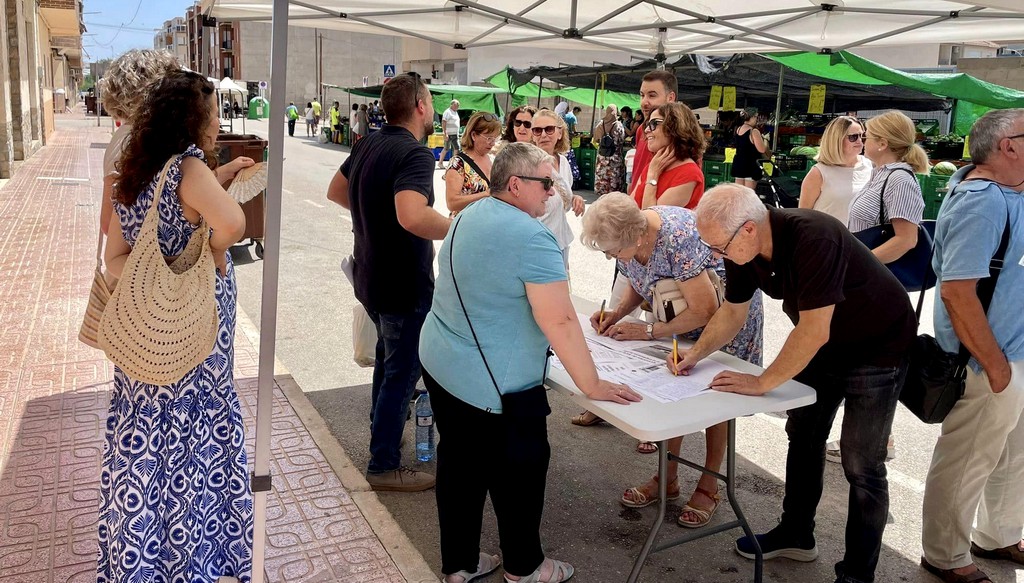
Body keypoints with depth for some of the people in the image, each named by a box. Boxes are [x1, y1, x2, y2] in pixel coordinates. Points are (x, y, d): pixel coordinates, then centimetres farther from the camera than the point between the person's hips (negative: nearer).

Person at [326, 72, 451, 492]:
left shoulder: (368, 144, 4)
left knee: (389, 356, 28)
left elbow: (336, 192, 18)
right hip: (404, 284, -9)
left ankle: (381, 426, 47)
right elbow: (413, 217, -40)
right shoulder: (415, 154, -23)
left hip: (371, 277, 9)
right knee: (403, 370, 4)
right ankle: (384, 466, 16)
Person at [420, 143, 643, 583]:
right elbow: (560, 322, -24)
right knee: (517, 473, 12)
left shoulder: (469, 216, 7)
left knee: (459, 464, 19)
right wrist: (592, 387, -16)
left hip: (440, 363, 9)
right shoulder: (532, 237, -22)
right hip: (492, 385, -9)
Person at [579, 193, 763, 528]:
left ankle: (709, 486, 18)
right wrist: (617, 314, -14)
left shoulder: (678, 240, -38)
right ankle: (668, 478, 21)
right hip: (681, 315, 7)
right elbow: (639, 284, 4)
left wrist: (648, 332, -26)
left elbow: (705, 311, -32)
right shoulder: (626, 237, -15)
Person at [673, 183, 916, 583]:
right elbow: (732, 311, 3)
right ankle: (796, 535, 34)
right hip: (821, 346, 8)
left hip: (878, 348, -8)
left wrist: (763, 382, -27)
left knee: (861, 464, -4)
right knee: (803, 437, 16)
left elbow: (814, 331, -34)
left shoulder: (813, 238, -36)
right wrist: (696, 353, -11)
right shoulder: (742, 249, -12)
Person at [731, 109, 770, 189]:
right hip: (750, 165, -7)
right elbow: (762, 149, -17)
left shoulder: (737, 130, 9)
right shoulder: (754, 131, -14)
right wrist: (765, 140, 1)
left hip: (738, 162, 7)